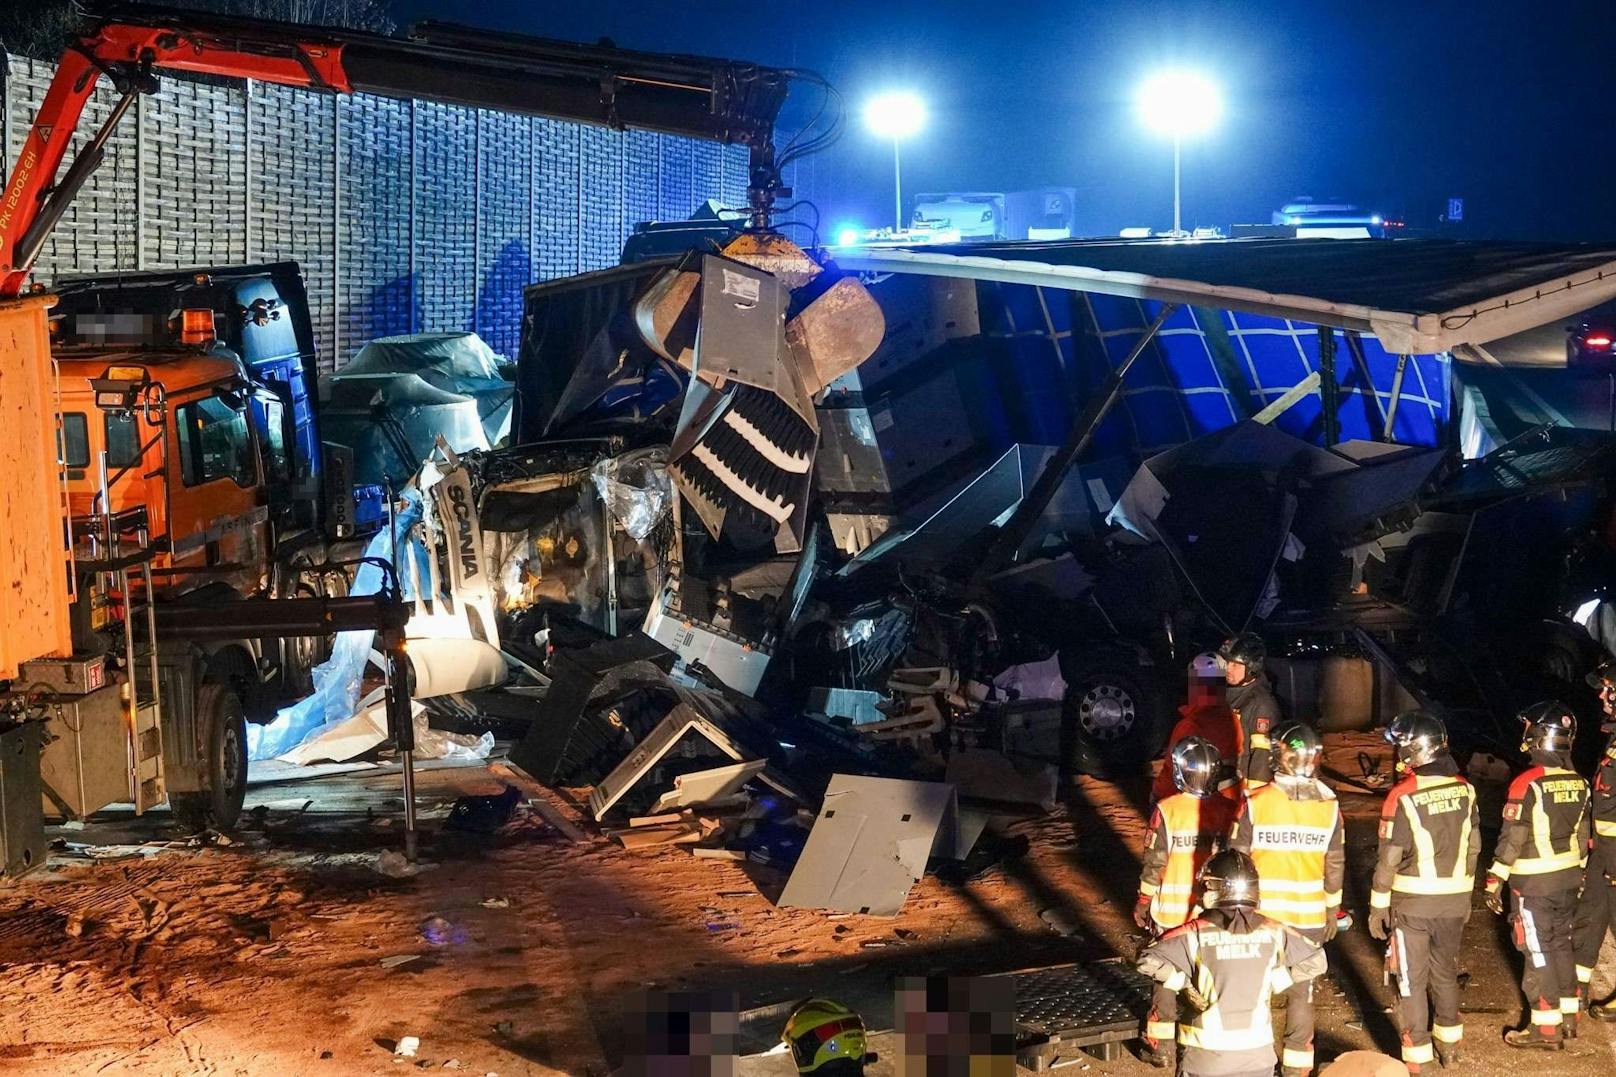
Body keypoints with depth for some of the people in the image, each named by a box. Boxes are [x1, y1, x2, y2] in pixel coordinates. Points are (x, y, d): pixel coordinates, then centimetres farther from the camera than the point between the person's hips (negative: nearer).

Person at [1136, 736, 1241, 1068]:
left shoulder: (1167, 810, -14)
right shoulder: (1227, 810, -7)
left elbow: (1154, 863, -10)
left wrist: (1143, 902, 3)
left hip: (1171, 910, -2)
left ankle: (1161, 1047, 14)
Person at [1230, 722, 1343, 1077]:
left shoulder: (1255, 803, -14)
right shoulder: (1329, 807, -7)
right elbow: (1335, 865, 2)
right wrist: (1332, 910, 16)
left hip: (1261, 914, -2)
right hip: (1309, 916, 2)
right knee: (1301, 992, 12)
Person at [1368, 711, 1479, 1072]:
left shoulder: (1403, 797, -19)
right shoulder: (1464, 790, -3)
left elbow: (1388, 860, -15)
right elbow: (1473, 848, 7)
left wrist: (1378, 907, -4)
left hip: (1412, 905, -5)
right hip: (1455, 901, 5)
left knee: (1412, 979, 7)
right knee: (1445, 972, 22)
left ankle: (1416, 1058, 12)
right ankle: (1449, 1045, 35)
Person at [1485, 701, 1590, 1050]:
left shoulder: (1528, 783, -20)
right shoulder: (1579, 783, 2)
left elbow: (1512, 838, -17)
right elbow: (1582, 835, 10)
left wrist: (1495, 880, -9)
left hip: (1534, 883, -7)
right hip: (1568, 878, 7)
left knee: (1538, 952, 1)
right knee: (1562, 945, 18)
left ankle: (1546, 1029, 6)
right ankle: (1568, 1016, 26)